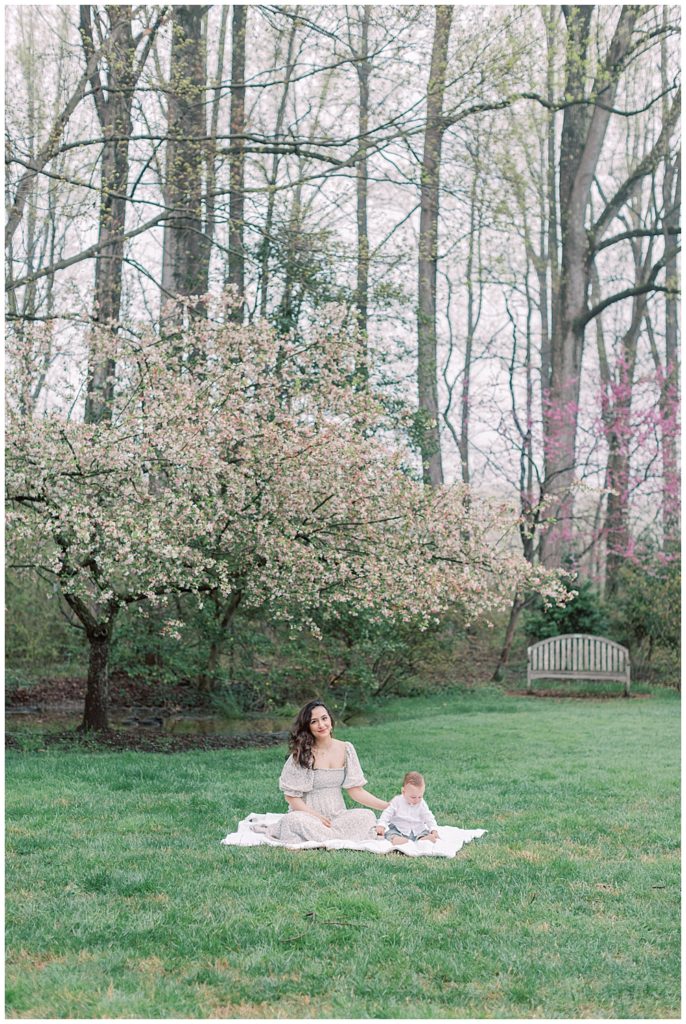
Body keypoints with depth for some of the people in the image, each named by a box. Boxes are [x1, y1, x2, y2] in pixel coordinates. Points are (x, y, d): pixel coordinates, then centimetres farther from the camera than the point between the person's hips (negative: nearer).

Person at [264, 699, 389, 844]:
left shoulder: (346, 749, 4)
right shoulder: (302, 754, -5)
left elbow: (356, 790, 5)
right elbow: (291, 796, -5)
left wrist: (387, 806, -5)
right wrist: (315, 816, -20)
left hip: (337, 816, 3)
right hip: (309, 815, -3)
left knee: (368, 816, -24)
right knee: (293, 820, -35)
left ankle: (318, 837, -17)